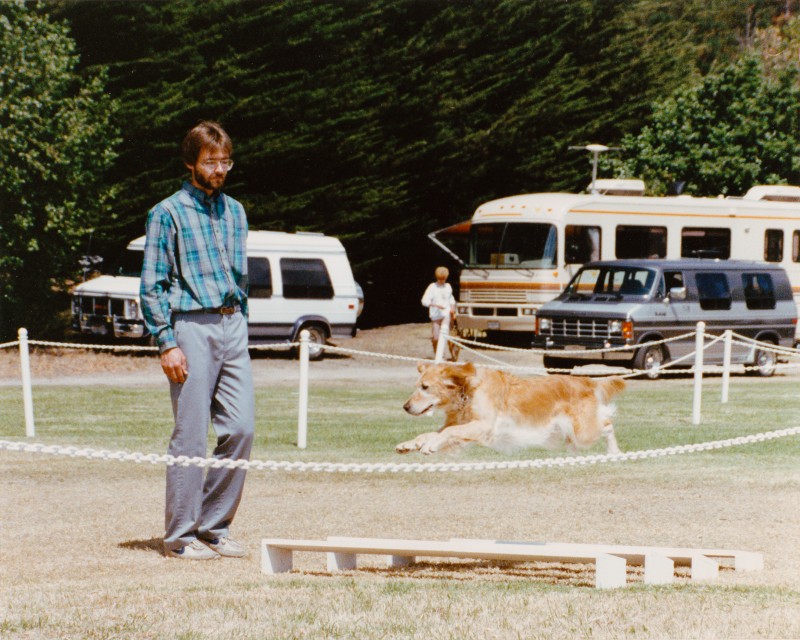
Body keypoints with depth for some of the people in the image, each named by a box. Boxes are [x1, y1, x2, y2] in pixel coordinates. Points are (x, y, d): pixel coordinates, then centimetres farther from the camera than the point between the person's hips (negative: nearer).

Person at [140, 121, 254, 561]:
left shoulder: (234, 212, 16)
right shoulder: (169, 214, -2)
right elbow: (152, 285, -5)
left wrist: (241, 328, 17)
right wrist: (167, 344, -12)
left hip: (232, 327, 6)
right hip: (192, 326, -6)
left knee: (240, 429, 0)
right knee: (191, 435, -5)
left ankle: (214, 528, 11)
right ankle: (180, 535, 2)